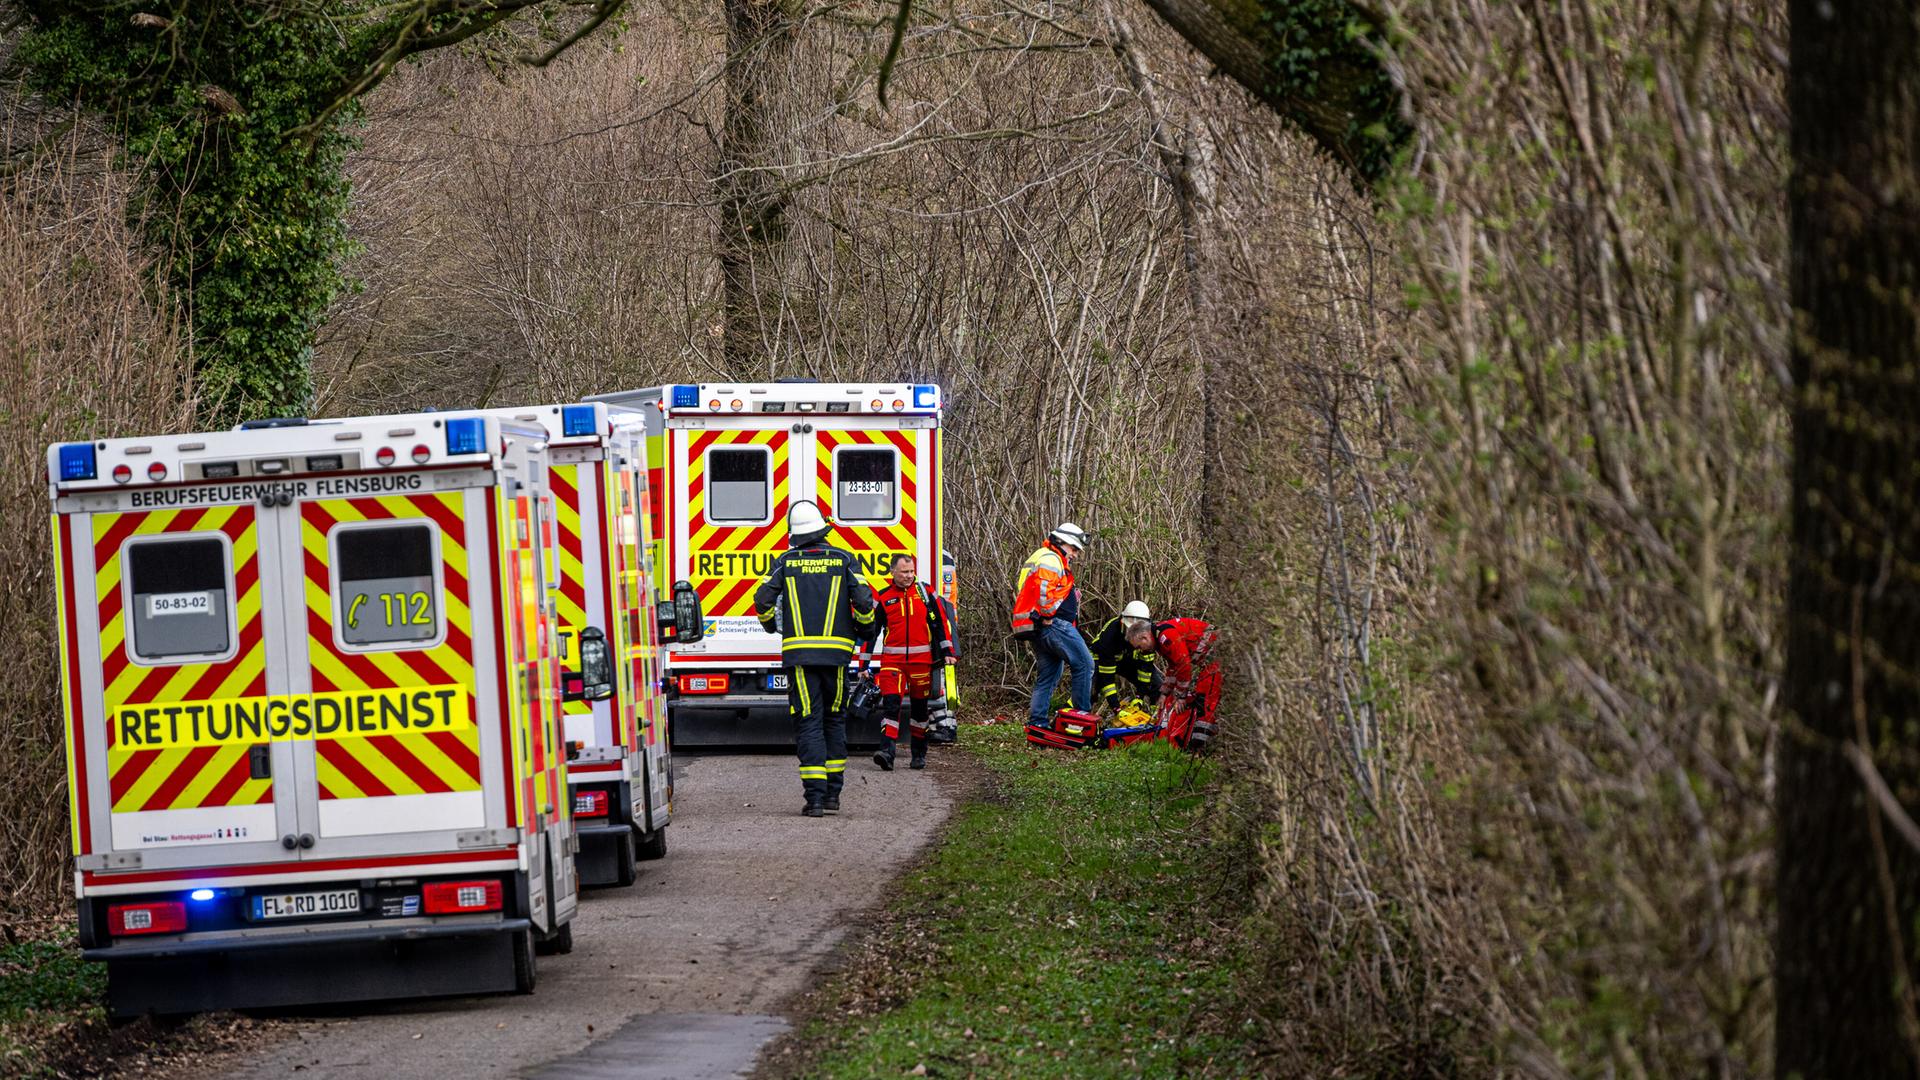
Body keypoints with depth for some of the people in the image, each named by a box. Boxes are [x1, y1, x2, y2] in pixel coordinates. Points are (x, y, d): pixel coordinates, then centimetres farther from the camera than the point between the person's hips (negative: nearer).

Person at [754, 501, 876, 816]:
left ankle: (814, 796, -10)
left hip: (798, 651, -1)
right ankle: (833, 791, 18)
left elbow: (763, 599, -3)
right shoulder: (844, 560, 2)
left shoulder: (786, 562, 2)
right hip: (836, 651, 1)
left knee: (808, 723, -1)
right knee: (834, 720, 16)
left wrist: (770, 625, 19)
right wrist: (862, 626, 16)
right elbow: (864, 601, -5)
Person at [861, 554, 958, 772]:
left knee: (919, 706, 11)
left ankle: (919, 754, 22)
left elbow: (941, 622, 10)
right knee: (891, 703, -15)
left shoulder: (925, 593, 5)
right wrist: (864, 665, 6)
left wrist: (947, 652, 4)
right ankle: (886, 751, -24)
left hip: (922, 660, 1)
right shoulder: (883, 598, 3)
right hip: (892, 661, -1)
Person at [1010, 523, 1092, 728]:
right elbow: (1045, 589, -24)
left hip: (1035, 630, 10)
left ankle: (1036, 723, 7)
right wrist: (1047, 615, -13)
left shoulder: (1036, 558, 26)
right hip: (1054, 624, -10)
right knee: (1084, 664, -6)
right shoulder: (1051, 559, -8)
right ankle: (1082, 715, -9)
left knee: (1049, 674, 12)